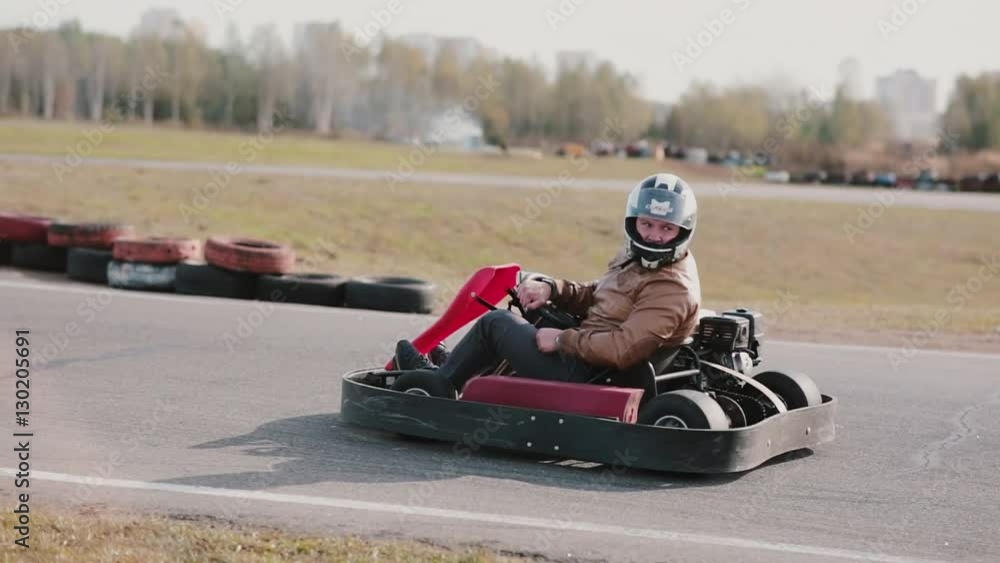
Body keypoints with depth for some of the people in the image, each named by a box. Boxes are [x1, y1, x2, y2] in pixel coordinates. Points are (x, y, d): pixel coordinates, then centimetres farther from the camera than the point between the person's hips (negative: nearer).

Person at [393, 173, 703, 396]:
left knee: (496, 322, 0)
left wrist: (561, 340, -20)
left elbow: (622, 350, -29)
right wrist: (550, 287, -1)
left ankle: (440, 384, 18)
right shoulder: (636, 260, 10)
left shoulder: (674, 290, -20)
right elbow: (593, 297, 17)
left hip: (584, 378, -10)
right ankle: (457, 366, 23)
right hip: (586, 360, 10)